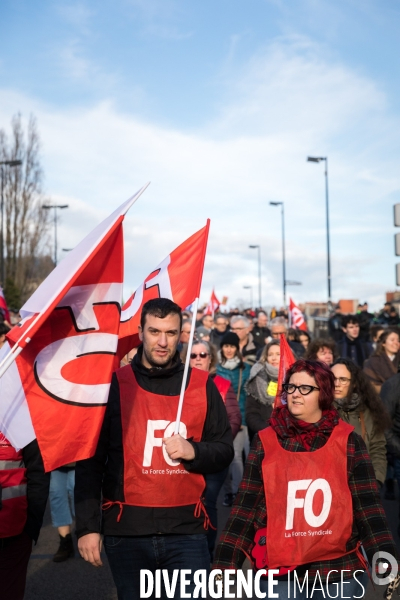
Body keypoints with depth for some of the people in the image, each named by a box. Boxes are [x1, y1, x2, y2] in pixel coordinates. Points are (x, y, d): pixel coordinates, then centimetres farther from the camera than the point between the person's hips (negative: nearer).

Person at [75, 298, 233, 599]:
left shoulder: (202, 386, 4)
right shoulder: (113, 385, 0)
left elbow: (225, 450, 8)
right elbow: (90, 460, 0)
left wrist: (193, 451, -13)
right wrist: (87, 526, -4)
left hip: (187, 531, 1)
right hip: (126, 531, 0)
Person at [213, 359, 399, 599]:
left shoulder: (348, 441, -2)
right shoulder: (266, 441, -1)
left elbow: (369, 508, -2)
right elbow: (245, 508, -1)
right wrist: (225, 565, -5)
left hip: (340, 571, 0)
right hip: (279, 574, 0)